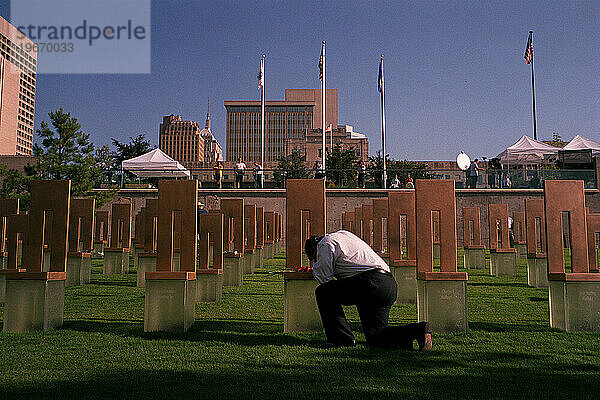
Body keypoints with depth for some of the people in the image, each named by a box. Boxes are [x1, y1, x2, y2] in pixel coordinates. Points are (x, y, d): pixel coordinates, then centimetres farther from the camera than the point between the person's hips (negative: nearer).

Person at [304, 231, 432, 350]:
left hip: (372, 281, -9)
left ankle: (342, 339, -2)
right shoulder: (343, 234, 32)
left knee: (323, 292, -2)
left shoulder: (325, 244, 5)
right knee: (375, 337, 12)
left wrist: (315, 265, 21)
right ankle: (418, 330, -5)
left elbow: (324, 278, 2)